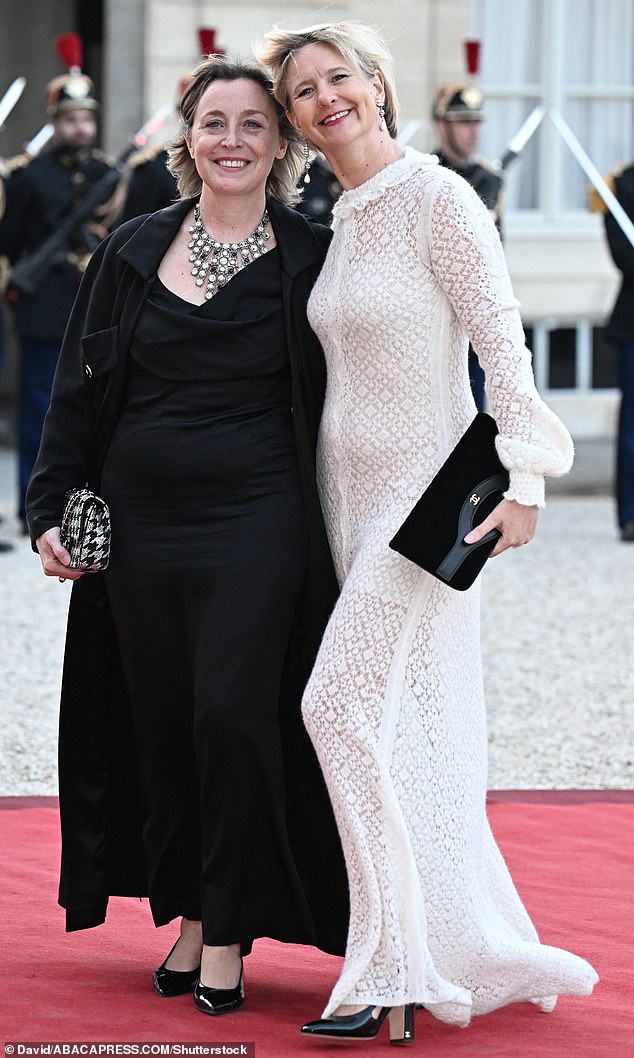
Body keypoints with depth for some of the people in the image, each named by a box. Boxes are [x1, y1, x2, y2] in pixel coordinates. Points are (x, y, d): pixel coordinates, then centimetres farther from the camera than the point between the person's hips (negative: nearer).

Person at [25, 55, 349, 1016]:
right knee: (163, 719, 6)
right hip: (142, 522, 3)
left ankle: (229, 933, 2)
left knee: (233, 713, -9)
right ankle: (189, 915, 18)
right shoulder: (134, 252, 7)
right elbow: (79, 390, 10)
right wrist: (51, 508, 2)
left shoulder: (311, 259, 0)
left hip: (257, 522, -3)